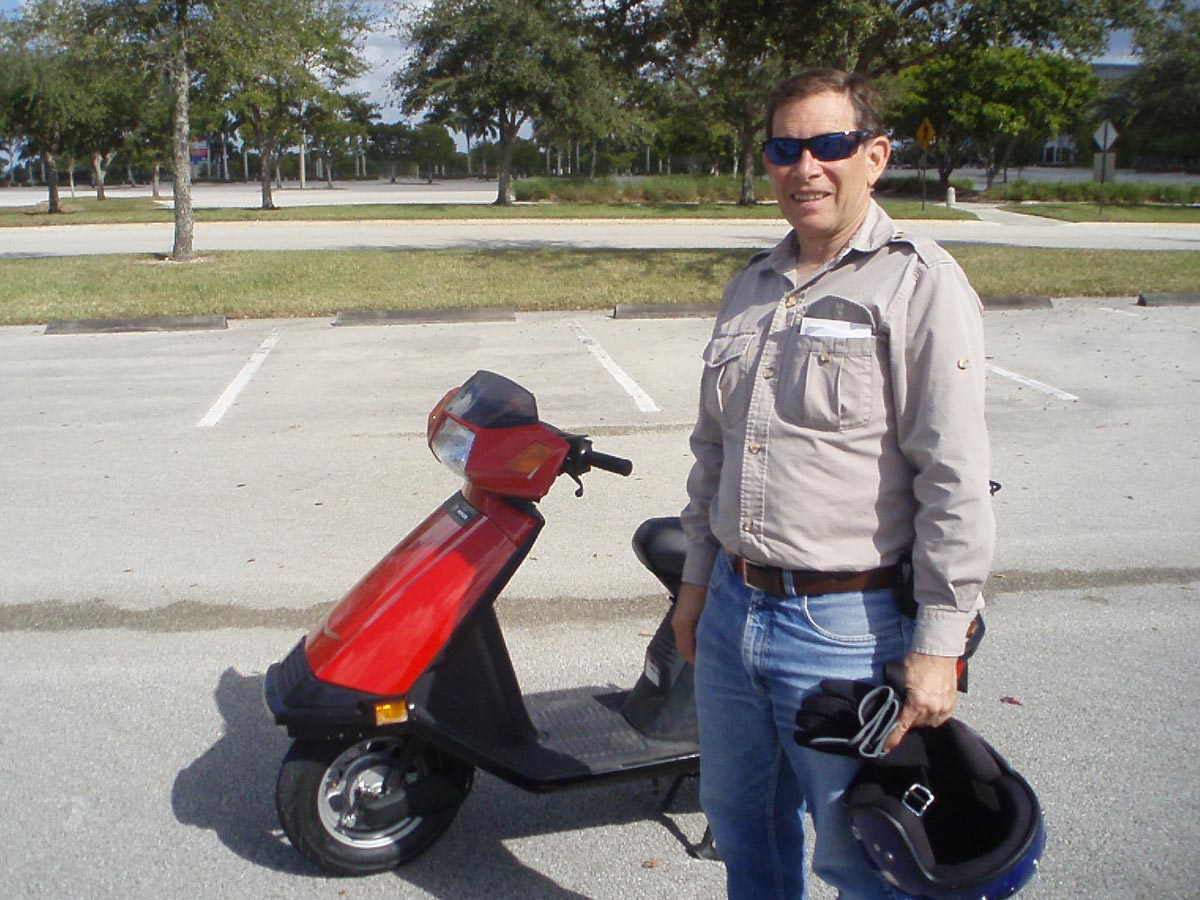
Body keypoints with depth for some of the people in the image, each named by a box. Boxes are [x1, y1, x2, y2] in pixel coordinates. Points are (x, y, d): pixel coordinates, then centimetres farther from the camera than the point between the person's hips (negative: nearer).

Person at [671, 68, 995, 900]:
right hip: (733, 609, 7)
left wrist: (938, 644, -17)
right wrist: (697, 577, 18)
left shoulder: (920, 285, -11)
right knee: (742, 828, 23)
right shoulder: (751, 288, 12)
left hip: (851, 628, -7)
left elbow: (955, 481, -16)